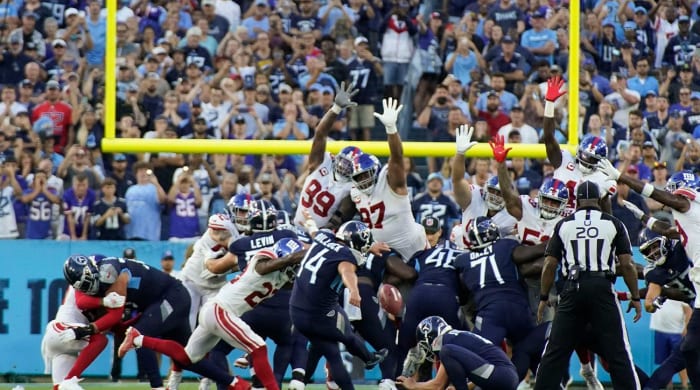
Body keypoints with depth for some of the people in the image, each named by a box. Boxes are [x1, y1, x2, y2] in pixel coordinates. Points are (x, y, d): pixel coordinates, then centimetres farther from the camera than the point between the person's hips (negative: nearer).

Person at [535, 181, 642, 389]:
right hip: (602, 288, -1)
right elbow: (627, 264, 1)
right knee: (617, 352, 1)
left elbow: (550, 265, 6)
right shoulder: (613, 224, 5)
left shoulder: (564, 225, 8)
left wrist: (543, 297, 16)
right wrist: (635, 297, 9)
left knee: (555, 351, 7)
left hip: (573, 289, 1)